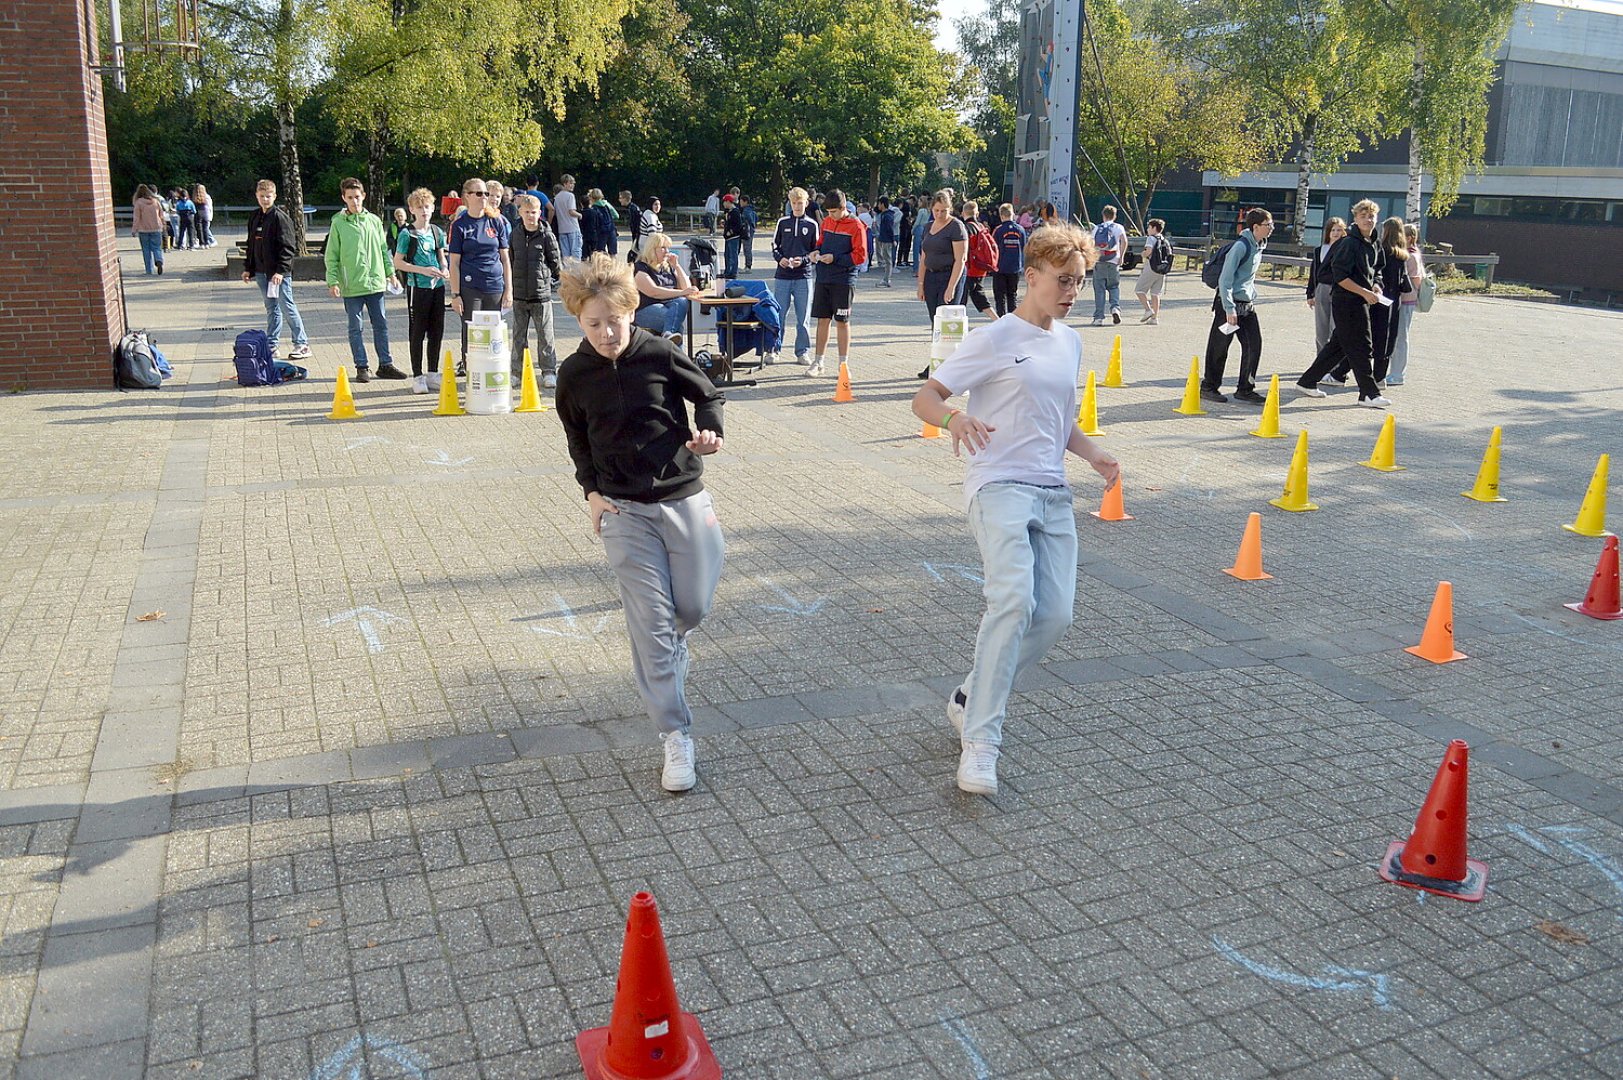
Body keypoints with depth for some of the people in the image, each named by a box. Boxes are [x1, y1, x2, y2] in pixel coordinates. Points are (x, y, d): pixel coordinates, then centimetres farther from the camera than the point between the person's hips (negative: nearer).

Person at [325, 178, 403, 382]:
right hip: (351, 286, -3)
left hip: (375, 282, 3)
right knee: (355, 328, 3)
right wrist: (333, 281, -9)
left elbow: (384, 249, 14)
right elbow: (332, 257, -2)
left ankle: (385, 365, 17)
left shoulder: (374, 220, 7)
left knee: (381, 325, 9)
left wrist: (390, 272, 7)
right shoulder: (338, 223, -2)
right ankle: (361, 367, 10)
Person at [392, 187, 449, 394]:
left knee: (437, 331, 9)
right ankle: (418, 377, 7)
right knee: (417, 333, 1)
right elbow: (398, 262, -6)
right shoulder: (407, 234, -6)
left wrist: (445, 269, -1)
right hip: (417, 287, -5)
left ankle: (432, 374, 20)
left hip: (437, 286, 5)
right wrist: (423, 270, -16)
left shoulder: (437, 231, 9)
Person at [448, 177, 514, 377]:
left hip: (495, 287, 2)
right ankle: (467, 367, 9)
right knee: (471, 333, 0)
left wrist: (508, 289, 4)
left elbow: (505, 258, 9)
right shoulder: (460, 225, 1)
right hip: (469, 288, -2)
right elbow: (454, 263, 0)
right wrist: (455, 294, -7)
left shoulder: (497, 222, 7)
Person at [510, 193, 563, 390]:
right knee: (519, 334, 9)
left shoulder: (546, 235, -3)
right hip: (519, 293, 3)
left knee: (545, 334, 1)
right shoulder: (515, 235, 6)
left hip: (541, 293, -3)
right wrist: (510, 284, 16)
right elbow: (510, 260, 15)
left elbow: (555, 261, 4)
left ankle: (549, 371, 9)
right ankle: (517, 371, 18)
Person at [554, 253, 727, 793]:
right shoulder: (574, 374, -1)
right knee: (650, 623, -4)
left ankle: (673, 648, 46)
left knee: (694, 606, 7)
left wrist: (710, 431, -14)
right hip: (623, 510, 0)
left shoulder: (660, 354, -7)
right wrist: (591, 490, 3)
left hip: (683, 497, 0)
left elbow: (709, 394, 7)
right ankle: (675, 738, 3)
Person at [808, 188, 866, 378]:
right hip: (823, 279, 5)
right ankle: (818, 362, 15)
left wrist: (835, 259, -16)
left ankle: (843, 364, 10)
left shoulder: (856, 226, -9)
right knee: (822, 320, 8)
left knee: (842, 321, 2)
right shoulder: (826, 221, 9)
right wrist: (817, 252, 0)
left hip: (843, 280, -5)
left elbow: (860, 256, -11)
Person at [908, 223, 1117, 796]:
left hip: (1053, 493, 7)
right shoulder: (994, 339, -4)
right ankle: (979, 742, -22)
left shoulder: (1070, 342, 16)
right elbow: (924, 397, -7)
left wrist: (1093, 454, 8)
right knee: (1013, 600, -26)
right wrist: (953, 418, -29)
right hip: (999, 485, -7)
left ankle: (971, 698, 20)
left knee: (1055, 615, -2)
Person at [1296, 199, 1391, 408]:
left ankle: (1307, 382, 22)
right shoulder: (1349, 243, -12)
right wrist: (1365, 292, -18)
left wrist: (1375, 288, 5)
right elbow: (1340, 276, -17)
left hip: (1362, 302, 9)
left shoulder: (1375, 246, 15)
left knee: (1338, 345, 13)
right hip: (1347, 302, -9)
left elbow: (1376, 273, 27)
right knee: (1361, 347, -6)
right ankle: (1369, 393, 0)